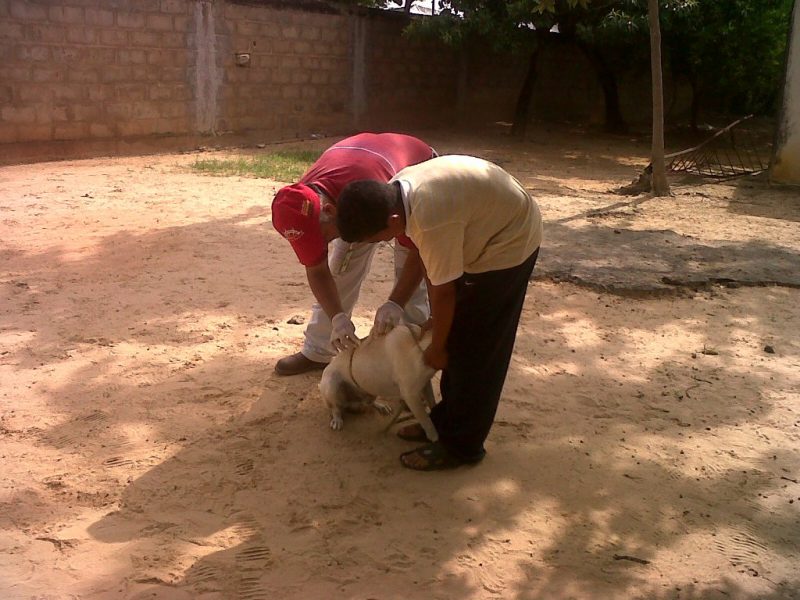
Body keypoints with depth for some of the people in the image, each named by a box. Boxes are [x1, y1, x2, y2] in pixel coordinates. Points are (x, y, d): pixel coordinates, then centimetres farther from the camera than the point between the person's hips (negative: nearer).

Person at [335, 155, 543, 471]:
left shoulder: (431, 222, -36)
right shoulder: (396, 191, -10)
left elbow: (444, 292, -23)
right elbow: (429, 261, 1)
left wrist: (437, 347, -7)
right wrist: (435, 322, 6)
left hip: (509, 243, -9)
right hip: (485, 231, 9)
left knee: (474, 349, -4)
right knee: (458, 340, 13)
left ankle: (461, 445, 7)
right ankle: (448, 420, 26)